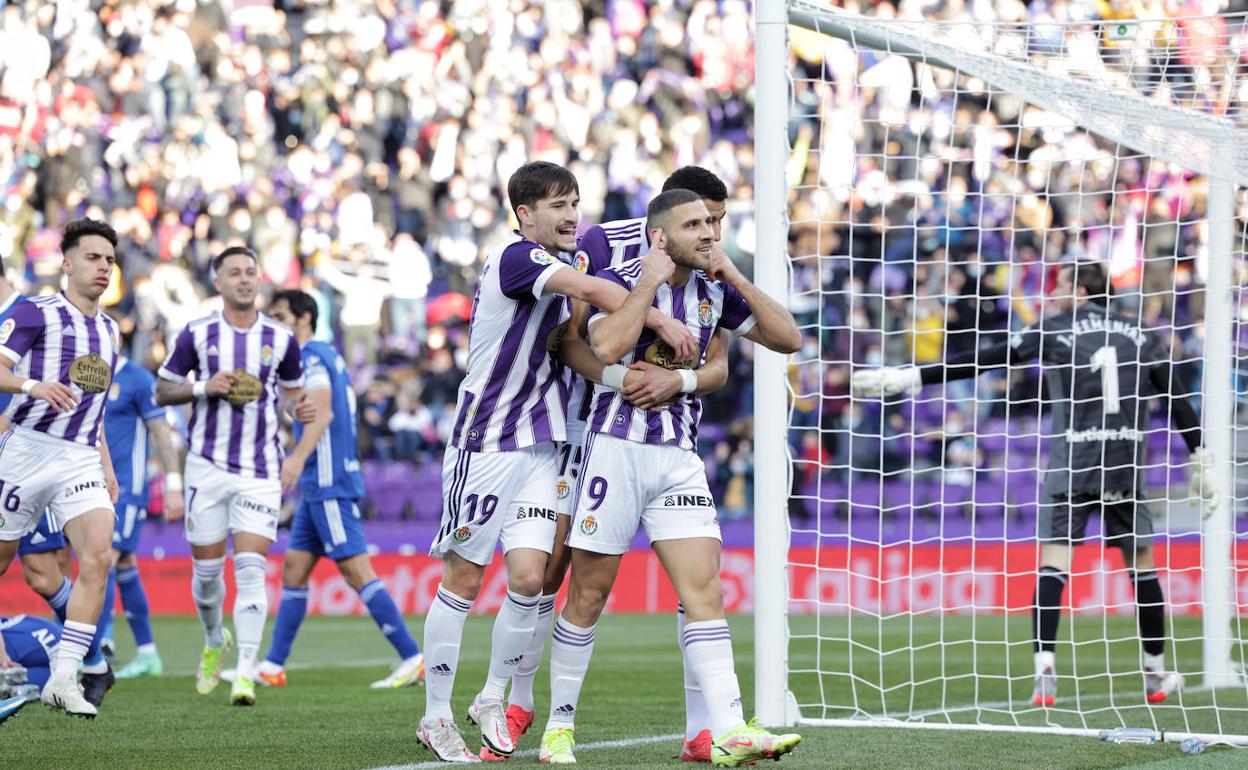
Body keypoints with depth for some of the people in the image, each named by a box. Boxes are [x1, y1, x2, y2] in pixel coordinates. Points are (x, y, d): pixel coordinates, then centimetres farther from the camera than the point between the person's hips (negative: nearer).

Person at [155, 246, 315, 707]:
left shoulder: (281, 339, 4)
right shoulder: (197, 335, 1)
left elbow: (290, 390, 18)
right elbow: (162, 392, 6)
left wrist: (298, 409, -5)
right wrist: (204, 387, -12)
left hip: (260, 470, 0)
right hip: (208, 464, 0)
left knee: (251, 568, -12)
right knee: (206, 568, 5)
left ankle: (245, 672, -12)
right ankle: (214, 642, 34)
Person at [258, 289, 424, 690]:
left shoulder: (312, 356, -10)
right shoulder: (325, 356, 20)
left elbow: (323, 412, -24)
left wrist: (298, 457, -36)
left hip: (328, 483, -10)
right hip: (319, 485, 10)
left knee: (356, 571, -12)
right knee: (293, 570, 11)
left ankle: (411, 657, -14)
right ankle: (273, 666, 13)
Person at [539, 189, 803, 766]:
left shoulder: (713, 291, 8)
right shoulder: (620, 280, -7)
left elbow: (786, 338, 6)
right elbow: (606, 347, -26)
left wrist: (734, 276, -2)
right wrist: (651, 279, -20)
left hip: (679, 457, 4)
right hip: (616, 448, -4)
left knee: (705, 589, -7)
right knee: (588, 596, 1)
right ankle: (560, 724, 14)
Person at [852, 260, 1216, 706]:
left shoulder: (1054, 332, 3)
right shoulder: (1139, 336, 11)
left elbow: (978, 363, 0)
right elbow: (1177, 401, 9)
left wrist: (907, 379, 3)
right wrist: (1201, 460, 16)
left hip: (1071, 465, -3)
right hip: (1125, 465, 3)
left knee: (1052, 562, -3)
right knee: (1141, 562, 14)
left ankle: (1045, 674, -17)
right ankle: (1156, 677, 20)